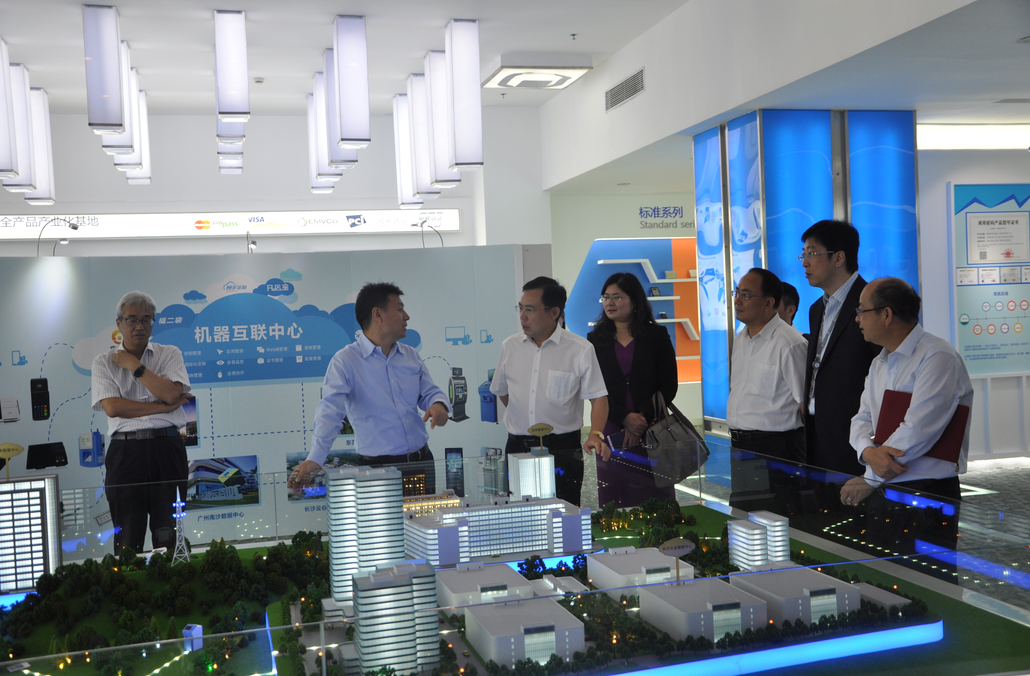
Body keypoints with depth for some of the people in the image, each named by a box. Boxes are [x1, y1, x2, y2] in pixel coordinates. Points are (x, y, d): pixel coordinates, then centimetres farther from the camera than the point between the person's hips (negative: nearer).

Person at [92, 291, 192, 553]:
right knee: (127, 534, -1)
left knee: (169, 532, -1)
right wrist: (165, 407, -6)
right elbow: (112, 407, -5)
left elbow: (172, 393, -6)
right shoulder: (103, 362, 10)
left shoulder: (169, 354, 12)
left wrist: (135, 366, -2)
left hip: (167, 447, 1)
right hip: (126, 450, 0)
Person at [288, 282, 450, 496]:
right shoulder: (345, 361, -9)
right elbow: (330, 410, -20)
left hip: (422, 462, 6)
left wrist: (438, 404, -10)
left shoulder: (411, 356, 12)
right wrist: (314, 459, -33)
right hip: (378, 468, -6)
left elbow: (429, 392, 16)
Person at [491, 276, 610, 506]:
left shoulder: (581, 350, -5)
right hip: (518, 447, 3)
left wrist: (596, 435, -22)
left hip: (563, 449, -3)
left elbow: (598, 397, -8)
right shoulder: (509, 346, 7)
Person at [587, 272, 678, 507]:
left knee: (656, 502, -1)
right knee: (614, 503, -1)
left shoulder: (656, 335, 6)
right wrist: (625, 418, -12)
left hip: (651, 431, -1)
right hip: (611, 432, 1)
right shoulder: (596, 339, 8)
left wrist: (642, 418, -11)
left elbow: (669, 386, 1)